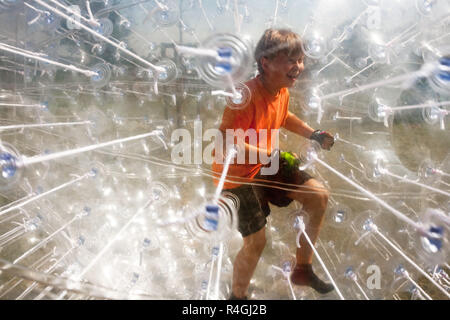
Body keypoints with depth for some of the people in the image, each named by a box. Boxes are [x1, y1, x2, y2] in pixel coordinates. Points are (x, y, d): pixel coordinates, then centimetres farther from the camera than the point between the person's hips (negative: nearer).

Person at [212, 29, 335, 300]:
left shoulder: (282, 91, 0)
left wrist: (313, 134, 12)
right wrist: (272, 157, -37)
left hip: (267, 166, 9)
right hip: (237, 175, -8)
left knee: (320, 196, 6)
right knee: (256, 242, -6)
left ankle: (303, 270, 23)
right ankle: (238, 295, 27)